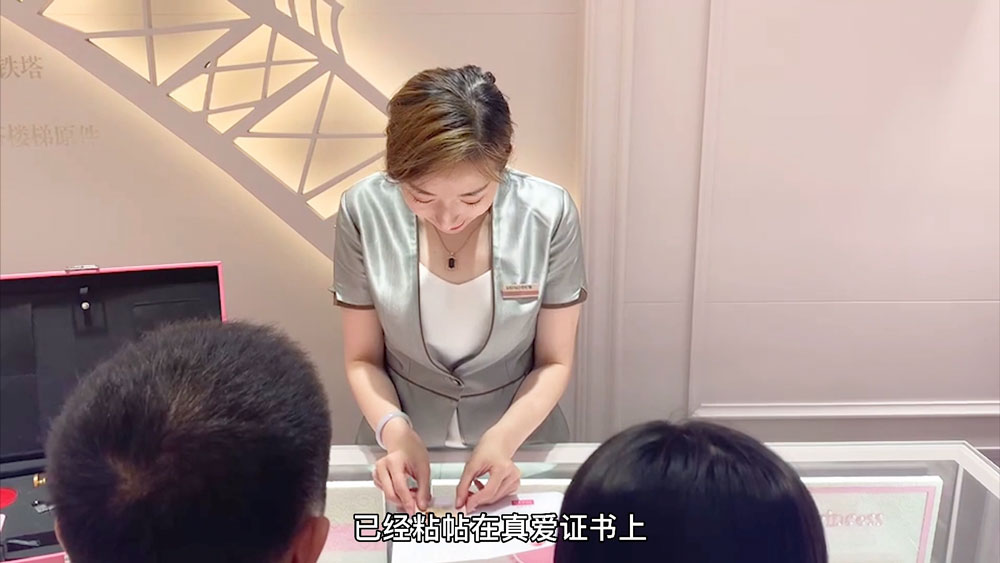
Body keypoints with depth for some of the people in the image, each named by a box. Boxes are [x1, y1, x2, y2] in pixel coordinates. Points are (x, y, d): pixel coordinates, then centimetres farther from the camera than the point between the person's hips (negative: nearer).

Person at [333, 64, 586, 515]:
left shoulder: (548, 214, -16)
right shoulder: (364, 210, -14)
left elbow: (554, 361, -5)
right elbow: (362, 359, -3)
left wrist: (503, 439, -19)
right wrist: (396, 433, -19)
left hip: (521, 444, 0)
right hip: (406, 449, 1)